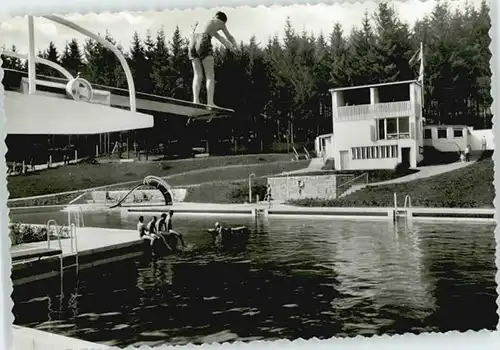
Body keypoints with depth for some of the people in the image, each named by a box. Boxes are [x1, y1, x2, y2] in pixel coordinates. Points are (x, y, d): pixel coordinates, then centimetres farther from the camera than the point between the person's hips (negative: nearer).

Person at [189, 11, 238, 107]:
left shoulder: (206, 22, 38)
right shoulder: (220, 22, 21)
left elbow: (219, 37, 48)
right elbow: (230, 37, 32)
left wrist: (231, 47, 57)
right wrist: (235, 46, 53)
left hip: (193, 44, 6)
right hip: (203, 44, -6)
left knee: (198, 75, 3)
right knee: (210, 76, -6)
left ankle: (195, 101, -13)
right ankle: (210, 102, -18)